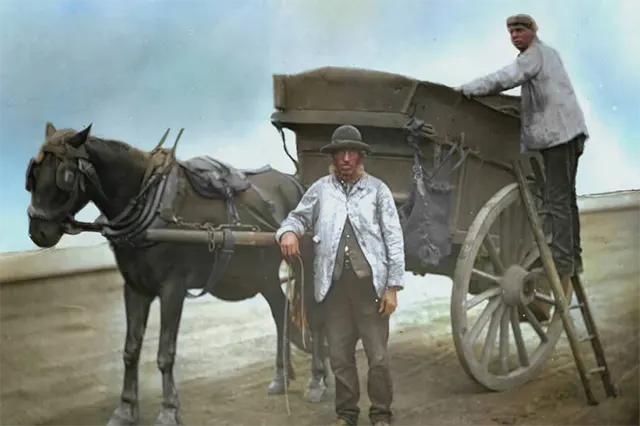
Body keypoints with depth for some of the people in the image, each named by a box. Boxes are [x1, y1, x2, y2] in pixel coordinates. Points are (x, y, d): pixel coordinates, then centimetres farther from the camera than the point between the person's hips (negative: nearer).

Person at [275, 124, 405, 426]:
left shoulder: (377, 189, 1)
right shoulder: (320, 189, 6)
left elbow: (394, 240, 0)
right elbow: (298, 217, 15)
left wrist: (393, 286, -5)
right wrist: (288, 231, -10)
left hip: (370, 283, -2)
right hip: (333, 284, 2)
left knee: (377, 356, 5)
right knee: (339, 355, 11)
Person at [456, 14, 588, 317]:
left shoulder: (536, 53, -7)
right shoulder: (545, 54, 24)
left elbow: (506, 79, -22)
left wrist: (467, 89, -22)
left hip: (559, 132, -11)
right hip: (561, 133, 11)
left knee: (557, 199, -14)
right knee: (564, 198, 14)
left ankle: (562, 263, -17)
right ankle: (572, 259, 22)